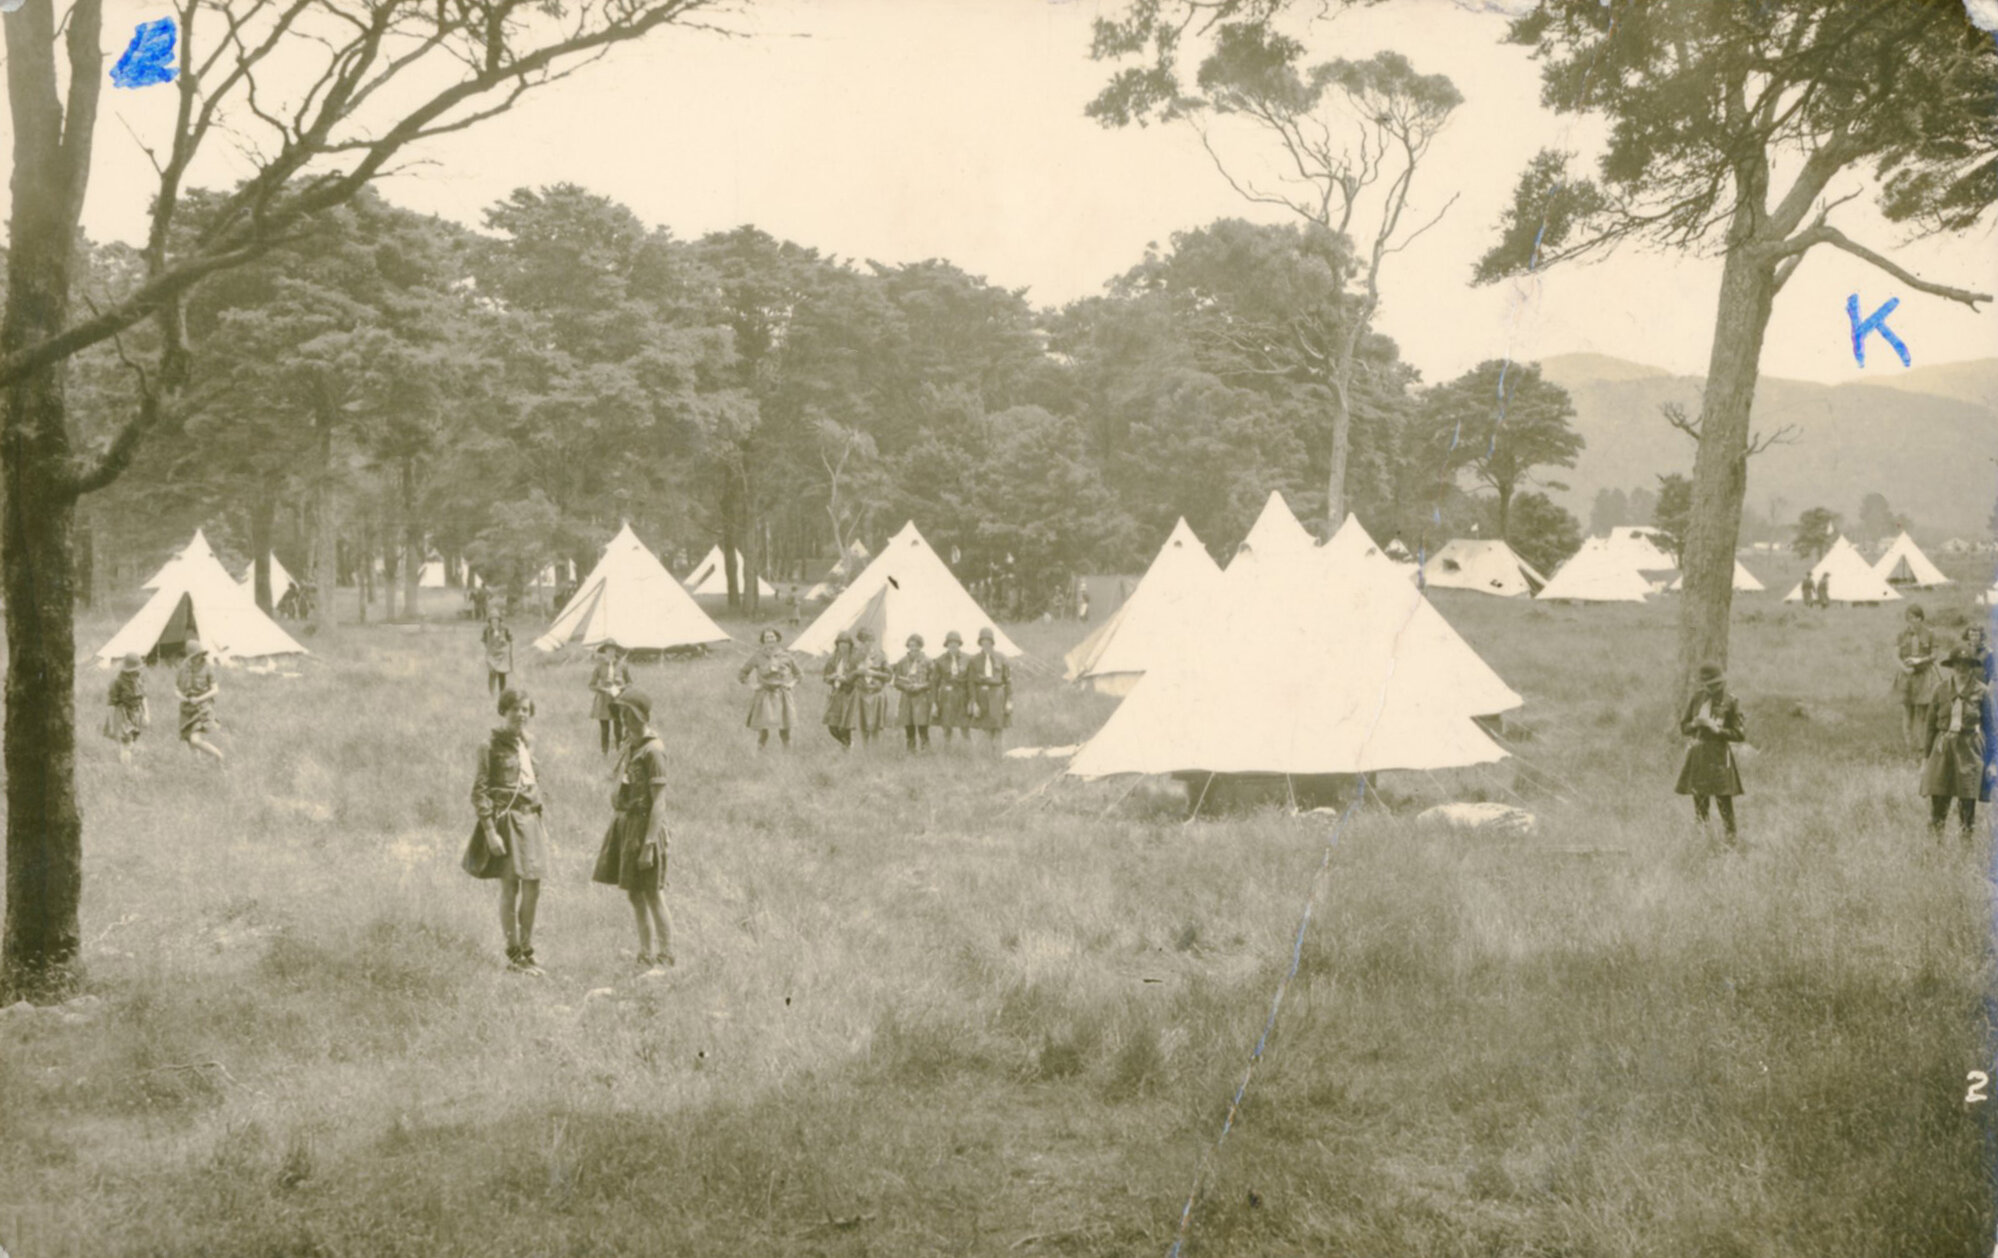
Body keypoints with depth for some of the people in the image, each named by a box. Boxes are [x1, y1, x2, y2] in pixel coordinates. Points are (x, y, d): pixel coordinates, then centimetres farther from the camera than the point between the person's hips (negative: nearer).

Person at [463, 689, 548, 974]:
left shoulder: (529, 742, 9)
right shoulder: (492, 746, -11)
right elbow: (479, 792, -13)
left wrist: (540, 820, 16)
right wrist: (490, 831, -18)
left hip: (530, 819, 6)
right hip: (506, 819, -6)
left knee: (532, 888, 8)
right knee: (510, 889, 0)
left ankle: (527, 950, 21)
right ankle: (513, 956, 11)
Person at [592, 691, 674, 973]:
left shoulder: (653, 751, -16)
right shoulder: (629, 746, 11)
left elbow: (659, 801, -19)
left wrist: (648, 845, -22)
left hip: (645, 825, -9)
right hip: (626, 822, 9)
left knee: (653, 896, -3)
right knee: (634, 896, 14)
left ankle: (663, 960, 5)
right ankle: (646, 955, 24)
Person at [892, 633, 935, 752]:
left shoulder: (927, 661, 4)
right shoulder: (902, 662, 10)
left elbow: (932, 681, 3)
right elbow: (897, 681, 10)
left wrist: (921, 686, -12)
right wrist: (907, 686, -8)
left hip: (922, 697, -3)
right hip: (906, 697, 3)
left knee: (922, 724, -12)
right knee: (908, 728, 2)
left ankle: (925, 750, -11)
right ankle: (910, 750, 7)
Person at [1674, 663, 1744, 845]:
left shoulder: (1730, 702, -4)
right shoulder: (1697, 698, 6)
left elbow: (1740, 734, -5)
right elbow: (1683, 727, 11)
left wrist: (1717, 729, -16)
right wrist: (1695, 724, -11)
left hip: (1720, 756, -4)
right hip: (1698, 754, 4)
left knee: (1724, 802, -8)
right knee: (1699, 801, 7)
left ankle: (1731, 841, -4)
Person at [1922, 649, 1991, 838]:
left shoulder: (1981, 692, 0)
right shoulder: (1942, 690, 4)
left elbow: (1989, 725, 2)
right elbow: (1931, 723, 9)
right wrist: (1927, 755, 7)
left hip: (1970, 749, -1)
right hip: (1943, 746, 2)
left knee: (1968, 797, 0)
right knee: (1938, 795, -1)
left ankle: (1966, 835, 11)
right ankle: (1934, 835, 9)